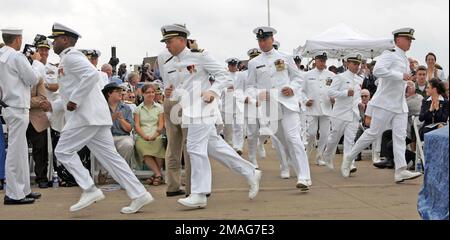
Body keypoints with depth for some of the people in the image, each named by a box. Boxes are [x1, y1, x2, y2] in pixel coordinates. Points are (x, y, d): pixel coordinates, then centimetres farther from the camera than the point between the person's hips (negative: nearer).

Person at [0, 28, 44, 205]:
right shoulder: (17, 57, -14)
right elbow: (33, 79, -10)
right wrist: (37, 62, 4)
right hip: (17, 108, -9)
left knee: (21, 150, 15)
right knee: (15, 150, -5)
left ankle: (23, 190, 21)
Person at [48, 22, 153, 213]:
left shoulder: (70, 56, -8)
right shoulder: (68, 58, 24)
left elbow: (92, 74, -25)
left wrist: (74, 100, -21)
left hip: (85, 116, -10)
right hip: (93, 116, 10)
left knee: (63, 151, -2)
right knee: (108, 156, 5)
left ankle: (89, 190, -4)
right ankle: (138, 194, 2)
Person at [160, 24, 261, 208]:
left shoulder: (199, 56, -7)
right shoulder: (168, 66, 11)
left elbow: (224, 77, -5)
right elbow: (172, 91, 18)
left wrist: (212, 91, -20)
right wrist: (168, 94, -5)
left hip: (202, 109, -7)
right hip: (187, 111, 8)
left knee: (195, 148, -12)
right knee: (214, 146, 12)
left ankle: (199, 195, -5)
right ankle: (250, 173, 25)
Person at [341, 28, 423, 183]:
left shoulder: (405, 59, 18)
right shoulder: (390, 54, -11)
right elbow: (377, 70, -27)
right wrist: (401, 76, -24)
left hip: (400, 104, 8)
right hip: (385, 102, -8)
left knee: (400, 136, -2)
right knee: (373, 133, -3)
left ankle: (401, 171, -6)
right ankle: (348, 159, 11)